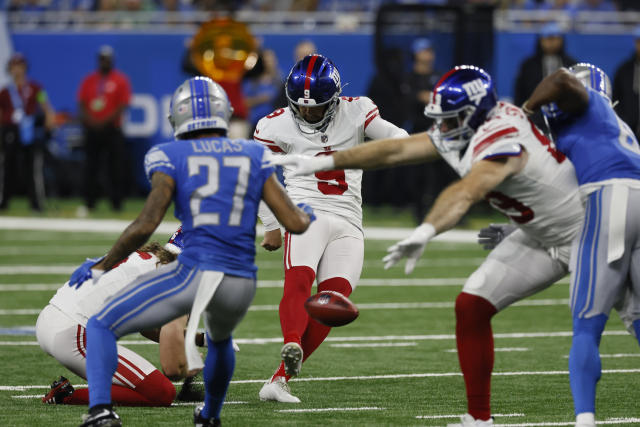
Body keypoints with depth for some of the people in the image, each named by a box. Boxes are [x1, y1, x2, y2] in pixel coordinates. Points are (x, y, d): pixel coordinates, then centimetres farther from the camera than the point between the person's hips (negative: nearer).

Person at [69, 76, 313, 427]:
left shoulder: (173, 158, 1)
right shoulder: (253, 157, 11)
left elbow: (146, 225, -9)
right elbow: (295, 223, 8)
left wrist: (101, 266, 3)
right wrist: (306, 214, 33)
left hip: (194, 273, -4)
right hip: (242, 285, 5)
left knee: (101, 327, 8)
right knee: (220, 338, 40)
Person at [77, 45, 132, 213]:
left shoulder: (120, 80, 3)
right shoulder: (89, 80, 12)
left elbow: (123, 105, -5)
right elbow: (81, 104, 9)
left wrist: (105, 121, -13)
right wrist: (88, 120, -8)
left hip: (112, 128, -3)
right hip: (92, 129, 3)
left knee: (116, 167, -5)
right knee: (91, 166, 2)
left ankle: (116, 201, 0)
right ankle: (89, 201, 7)